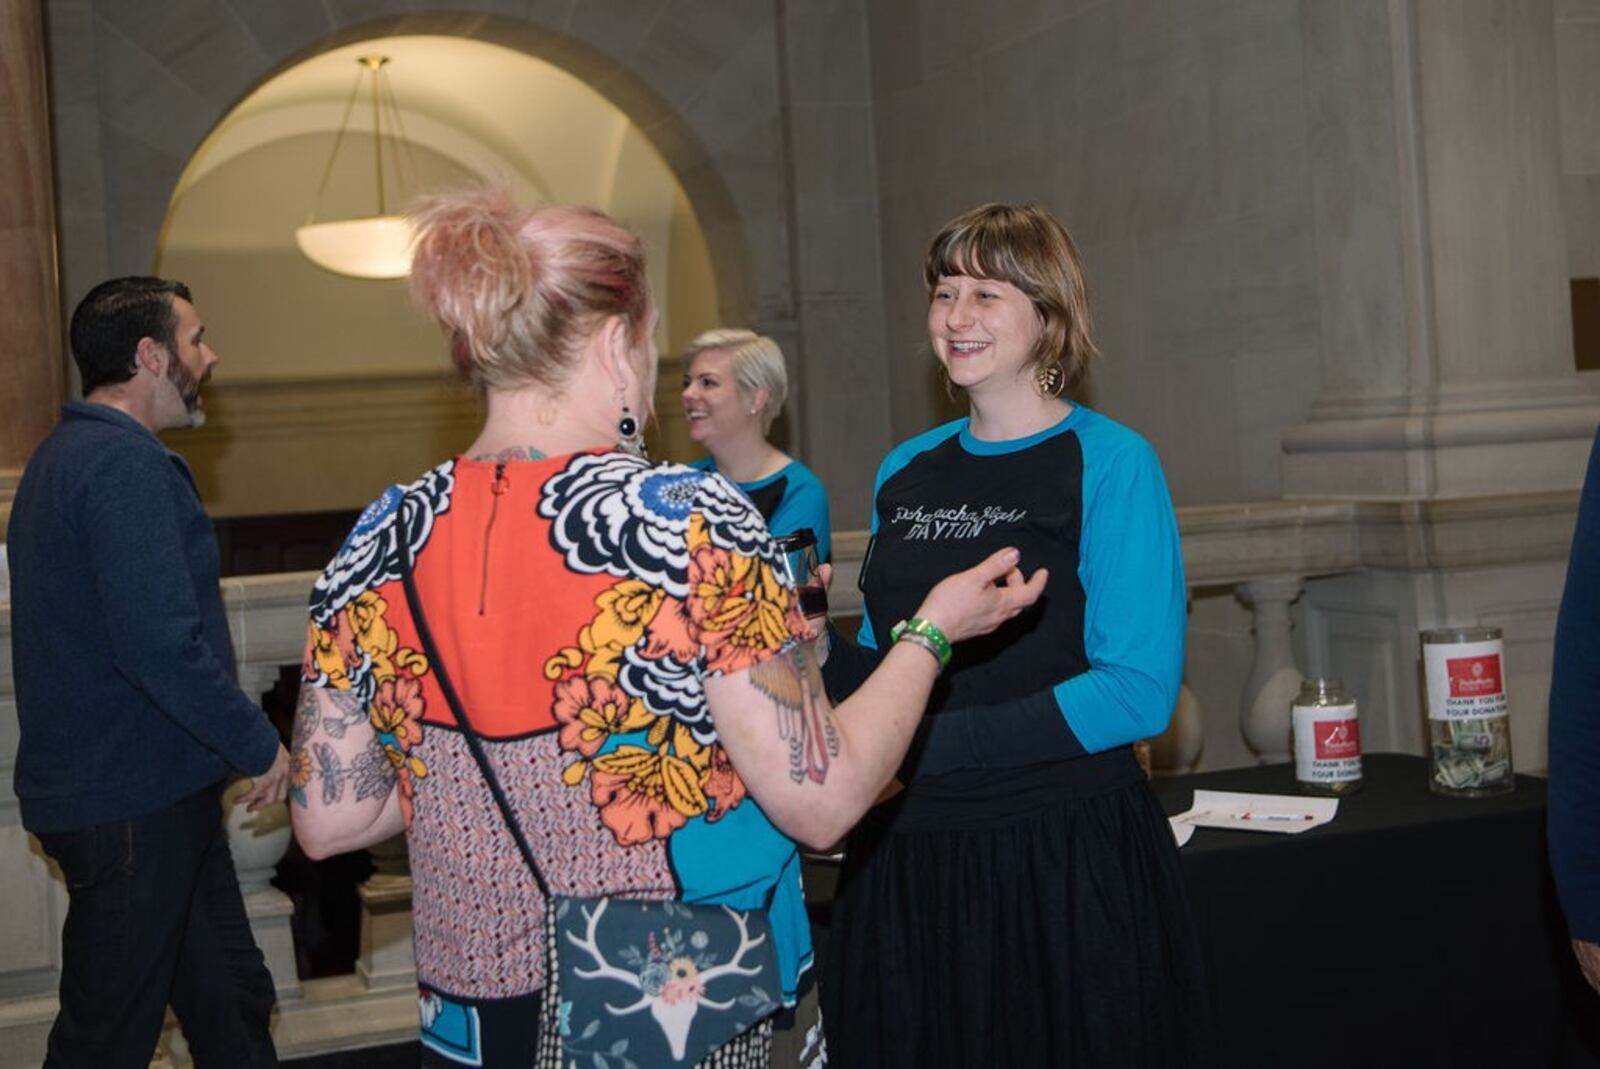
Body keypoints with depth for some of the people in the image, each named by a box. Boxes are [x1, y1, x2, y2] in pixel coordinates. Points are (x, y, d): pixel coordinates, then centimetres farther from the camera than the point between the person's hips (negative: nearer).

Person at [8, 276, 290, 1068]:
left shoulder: (68, 453, 15)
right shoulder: (125, 464, -20)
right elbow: (162, 645, -29)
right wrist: (259, 745, -16)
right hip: (130, 804, -10)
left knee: (230, 1001, 17)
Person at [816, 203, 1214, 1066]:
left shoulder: (1108, 462, -8)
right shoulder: (904, 472, 9)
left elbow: (1138, 692, -16)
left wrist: (929, 743, -19)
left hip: (1067, 859, -5)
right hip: (907, 861, 5)